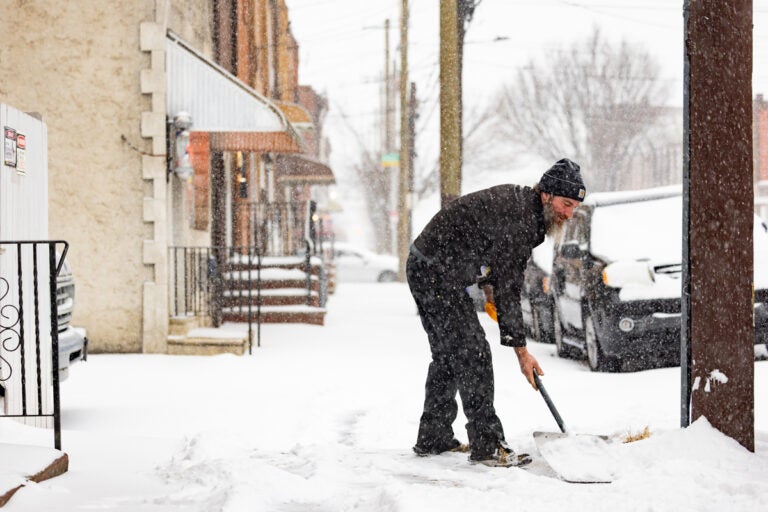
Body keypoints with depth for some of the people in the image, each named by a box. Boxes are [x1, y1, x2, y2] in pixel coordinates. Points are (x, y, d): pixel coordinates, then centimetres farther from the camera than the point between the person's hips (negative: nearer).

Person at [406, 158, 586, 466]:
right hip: (439, 275, -11)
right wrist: (520, 349, -17)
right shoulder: (519, 220, -23)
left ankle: (432, 438, 25)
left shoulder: (518, 199, 7)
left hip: (423, 267, 11)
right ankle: (487, 446, -9)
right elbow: (507, 289, -21)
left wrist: (490, 284, 7)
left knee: (448, 354, 17)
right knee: (472, 354, -11)